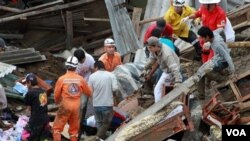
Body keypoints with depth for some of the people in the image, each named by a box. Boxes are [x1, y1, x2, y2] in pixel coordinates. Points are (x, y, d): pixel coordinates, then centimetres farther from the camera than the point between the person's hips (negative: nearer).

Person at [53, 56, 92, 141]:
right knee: (74, 129, 15)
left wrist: (57, 101, 21)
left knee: (57, 128, 6)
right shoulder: (80, 79, -4)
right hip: (76, 106, 3)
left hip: (65, 106, -3)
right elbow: (89, 92, 8)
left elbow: (56, 94, -1)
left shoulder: (62, 79, -10)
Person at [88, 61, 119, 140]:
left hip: (96, 104, 2)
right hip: (107, 104, -2)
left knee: (99, 123, 17)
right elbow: (115, 88, -11)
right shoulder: (111, 75, -5)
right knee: (106, 123, 7)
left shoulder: (92, 76, -2)